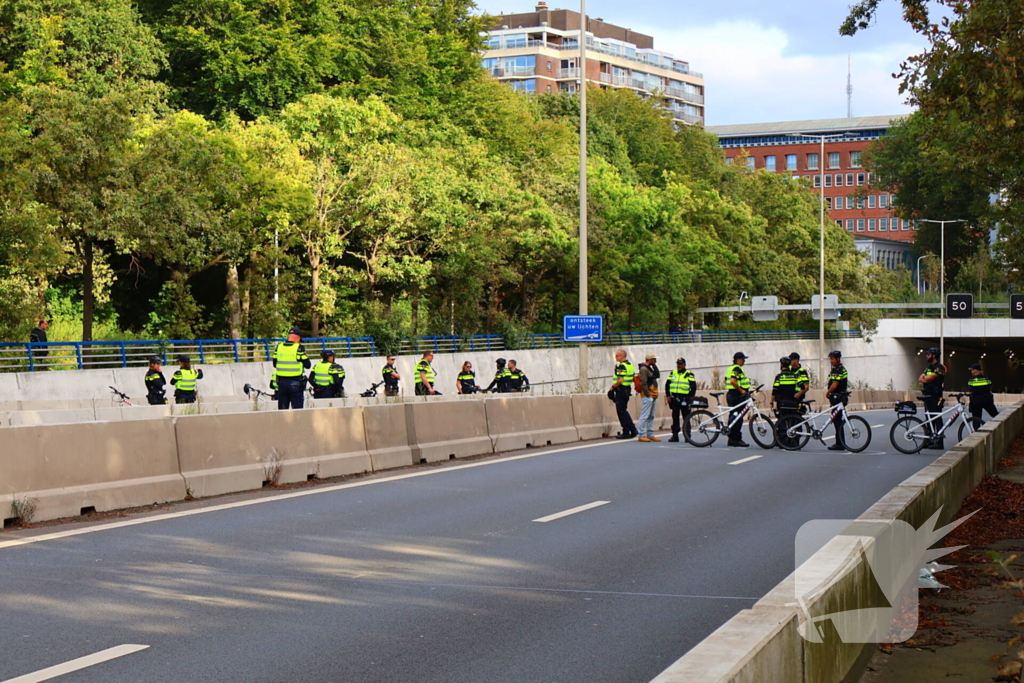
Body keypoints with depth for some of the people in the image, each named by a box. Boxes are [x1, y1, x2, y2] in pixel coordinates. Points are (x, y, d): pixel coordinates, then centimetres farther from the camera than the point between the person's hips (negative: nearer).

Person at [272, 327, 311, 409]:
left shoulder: (278, 347, 2)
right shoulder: (299, 348, -11)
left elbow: (274, 364, 11)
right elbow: (307, 365, -6)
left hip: (281, 382, 4)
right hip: (295, 383, -4)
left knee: (282, 409, 11)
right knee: (297, 409, 1)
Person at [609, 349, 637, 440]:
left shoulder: (622, 366, -17)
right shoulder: (630, 365, 13)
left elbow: (620, 380, -24)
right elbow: (633, 379, 19)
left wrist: (613, 387, -11)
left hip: (621, 390, -10)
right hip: (627, 390, 10)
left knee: (621, 411, -3)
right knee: (624, 411, 16)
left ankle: (626, 432, 0)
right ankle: (633, 430, 16)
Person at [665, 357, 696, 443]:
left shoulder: (689, 374, 1)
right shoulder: (673, 373, 14)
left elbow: (693, 387, -2)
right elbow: (667, 384, 16)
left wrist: (690, 397, -11)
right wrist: (668, 396, 4)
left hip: (684, 399, -4)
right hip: (674, 399, 4)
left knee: (686, 418, -2)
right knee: (675, 418, 6)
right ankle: (675, 435, 9)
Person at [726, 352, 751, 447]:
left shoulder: (731, 368, 16)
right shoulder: (737, 369, -15)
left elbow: (726, 381, 24)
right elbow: (733, 381, -29)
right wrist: (741, 390, -21)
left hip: (731, 394, 11)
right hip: (737, 396, -11)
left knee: (733, 417, 13)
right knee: (738, 418, -8)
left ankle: (731, 439, 17)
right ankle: (737, 439, -8)